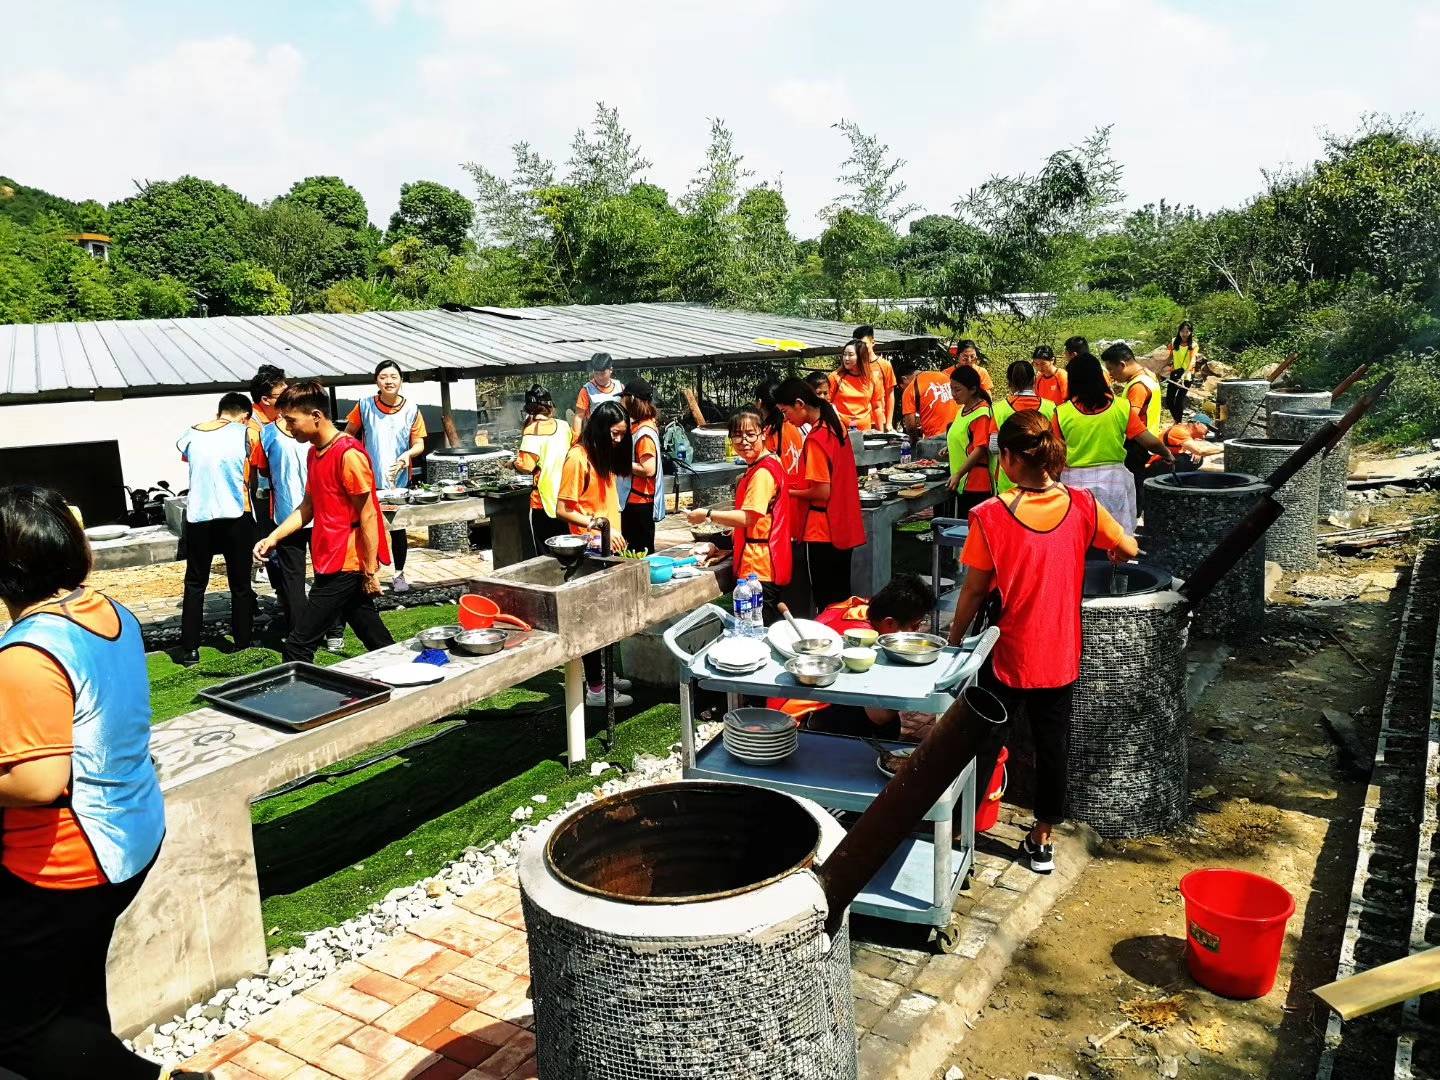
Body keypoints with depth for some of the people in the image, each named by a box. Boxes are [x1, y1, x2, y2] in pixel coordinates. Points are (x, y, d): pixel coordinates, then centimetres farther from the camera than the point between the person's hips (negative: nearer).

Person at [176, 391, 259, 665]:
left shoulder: (191, 435, 9)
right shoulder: (247, 434, -3)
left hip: (197, 517, 3)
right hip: (235, 517, -3)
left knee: (195, 584, 13)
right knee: (240, 585, 9)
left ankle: (189, 648, 12)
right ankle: (243, 645, 14)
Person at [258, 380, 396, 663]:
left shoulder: (349, 454, -16)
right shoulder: (315, 453, 13)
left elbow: (368, 515, -16)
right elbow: (308, 506, 18)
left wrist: (370, 571, -16)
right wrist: (274, 537, 5)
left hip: (344, 567, -9)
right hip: (332, 563, 9)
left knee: (297, 647, -6)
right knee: (378, 643, 16)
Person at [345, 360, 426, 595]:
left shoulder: (411, 410, -2)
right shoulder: (365, 406, -3)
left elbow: (419, 443, 2)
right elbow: (349, 434, 8)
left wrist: (408, 454, -18)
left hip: (399, 480, 0)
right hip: (369, 480, 0)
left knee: (398, 528, 8)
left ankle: (399, 574, 21)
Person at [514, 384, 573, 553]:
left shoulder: (532, 430, -12)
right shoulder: (564, 426, 4)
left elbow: (526, 466, -19)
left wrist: (514, 463, 1)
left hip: (543, 501, -5)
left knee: (545, 554, 3)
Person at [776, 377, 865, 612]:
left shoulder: (815, 439, -19)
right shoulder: (836, 427, 7)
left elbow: (822, 492, -20)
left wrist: (788, 492, -6)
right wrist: (799, 486, 11)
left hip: (823, 531, -9)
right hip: (844, 528, 9)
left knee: (825, 601, 1)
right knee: (841, 597, 16)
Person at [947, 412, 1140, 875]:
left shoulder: (989, 516, -18)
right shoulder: (1081, 505, -8)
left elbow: (975, 590, -11)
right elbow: (1129, 550, 6)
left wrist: (954, 639, 4)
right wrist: (1109, 553, 30)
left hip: (1010, 658, -3)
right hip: (1061, 656, 3)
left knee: (983, 747, 12)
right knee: (1053, 747, 18)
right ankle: (1042, 841, 32)